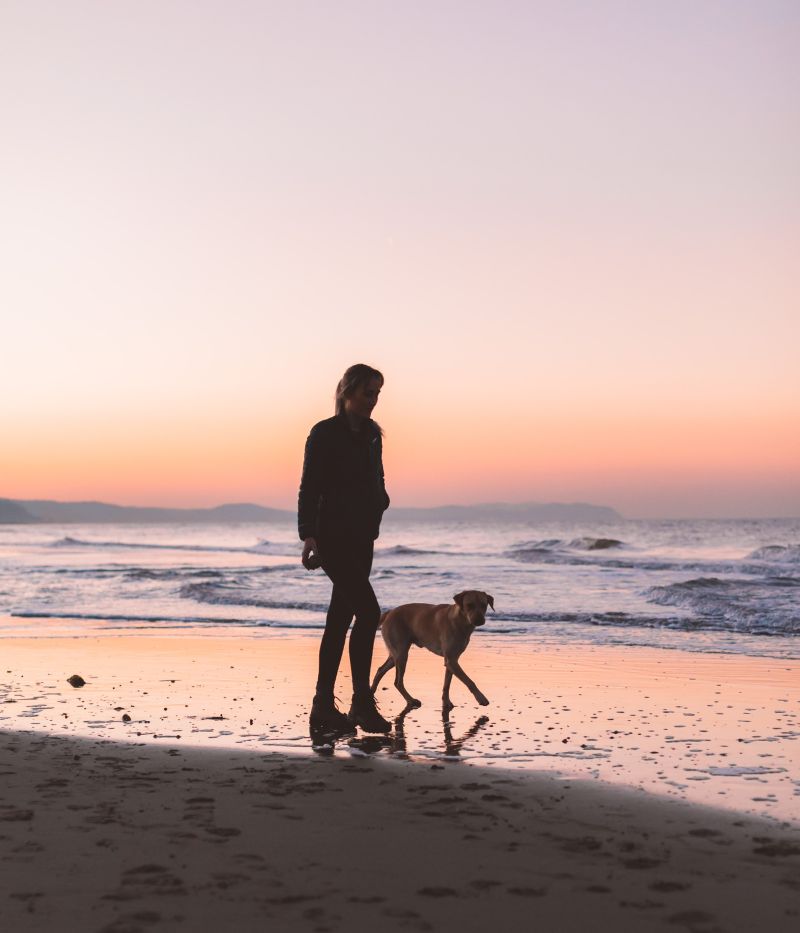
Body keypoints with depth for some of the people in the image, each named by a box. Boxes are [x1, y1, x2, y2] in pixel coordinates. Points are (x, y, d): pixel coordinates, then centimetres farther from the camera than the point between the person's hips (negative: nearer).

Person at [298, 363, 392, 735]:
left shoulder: (372, 434, 13)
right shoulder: (324, 434, -8)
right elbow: (309, 488, -12)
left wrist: (379, 502, 2)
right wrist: (308, 535, -20)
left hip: (361, 537, 8)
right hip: (333, 536, -8)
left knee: (340, 619, 8)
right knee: (368, 611, -15)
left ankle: (323, 707, 12)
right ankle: (362, 703, -9)